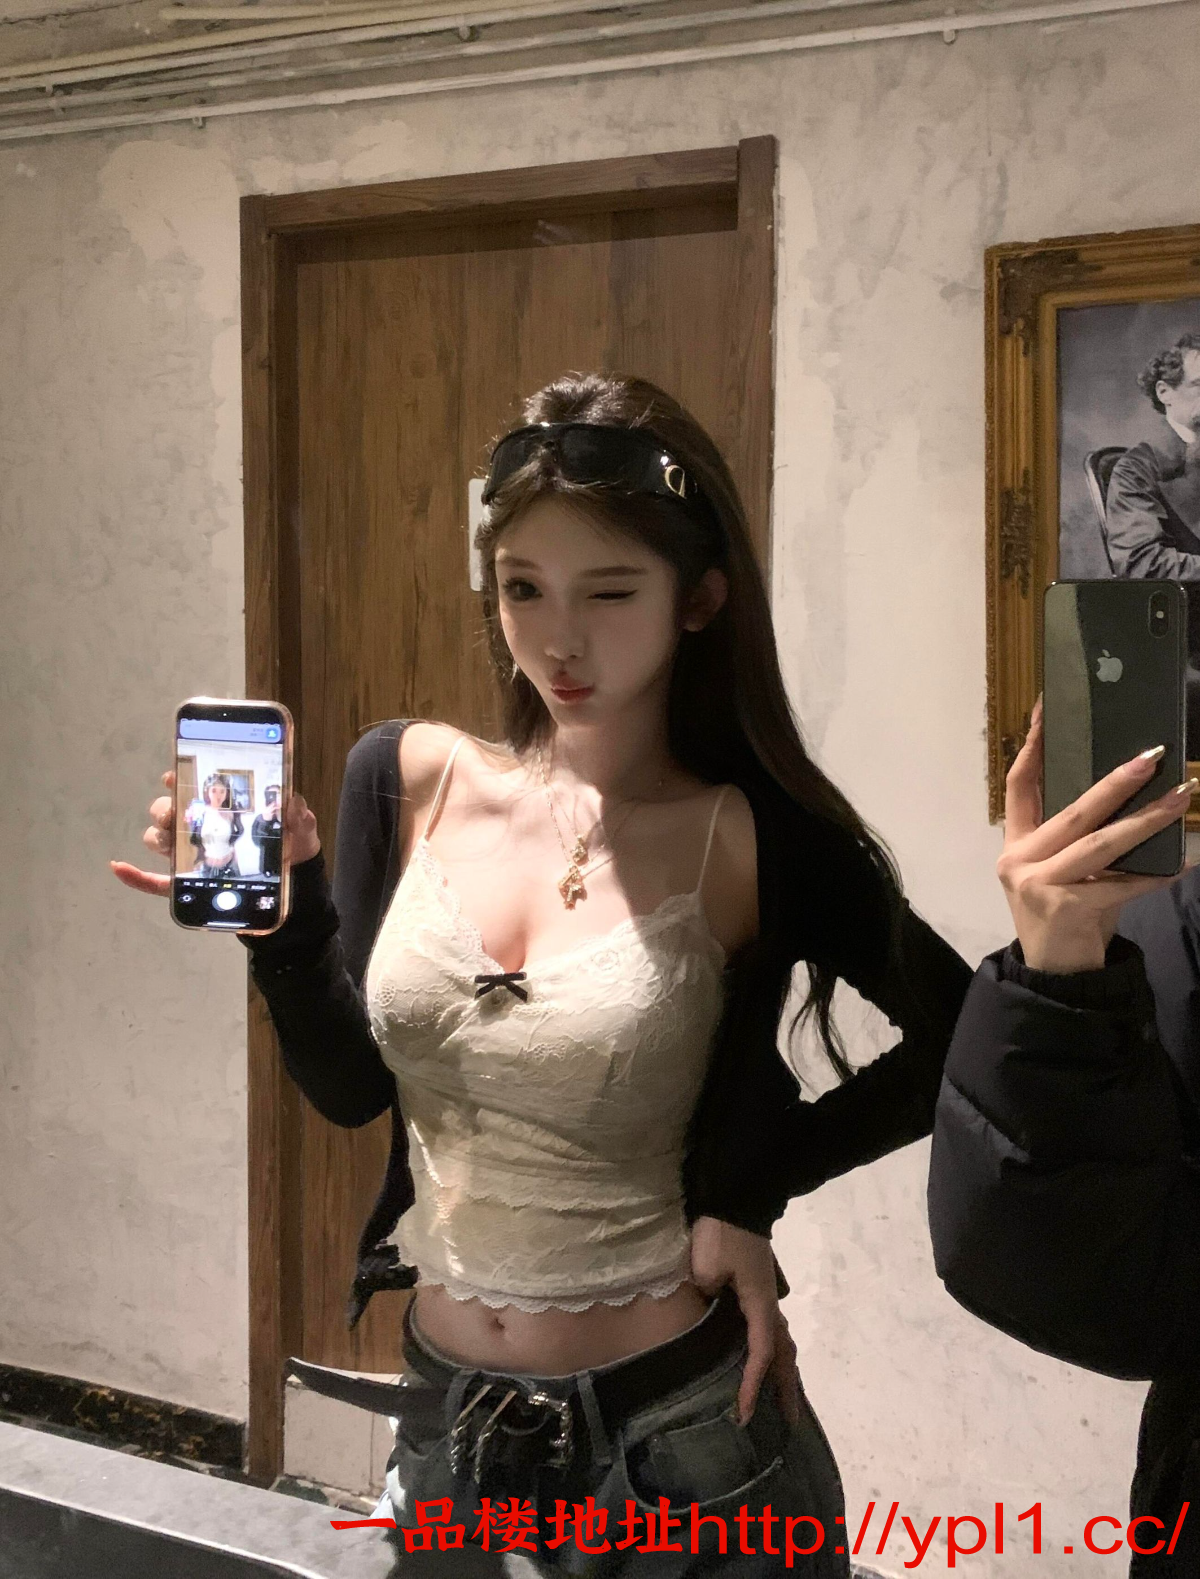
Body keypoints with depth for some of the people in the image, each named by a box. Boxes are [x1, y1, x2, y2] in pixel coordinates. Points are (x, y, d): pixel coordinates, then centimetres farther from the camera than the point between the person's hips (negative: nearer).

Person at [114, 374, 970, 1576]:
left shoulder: (759, 842, -14)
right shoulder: (409, 778, -4)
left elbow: (966, 1042, -4)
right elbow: (351, 1087, 0)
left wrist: (754, 1186, -10)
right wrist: (281, 909, -16)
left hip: (673, 1431, -3)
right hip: (444, 1413, 4)